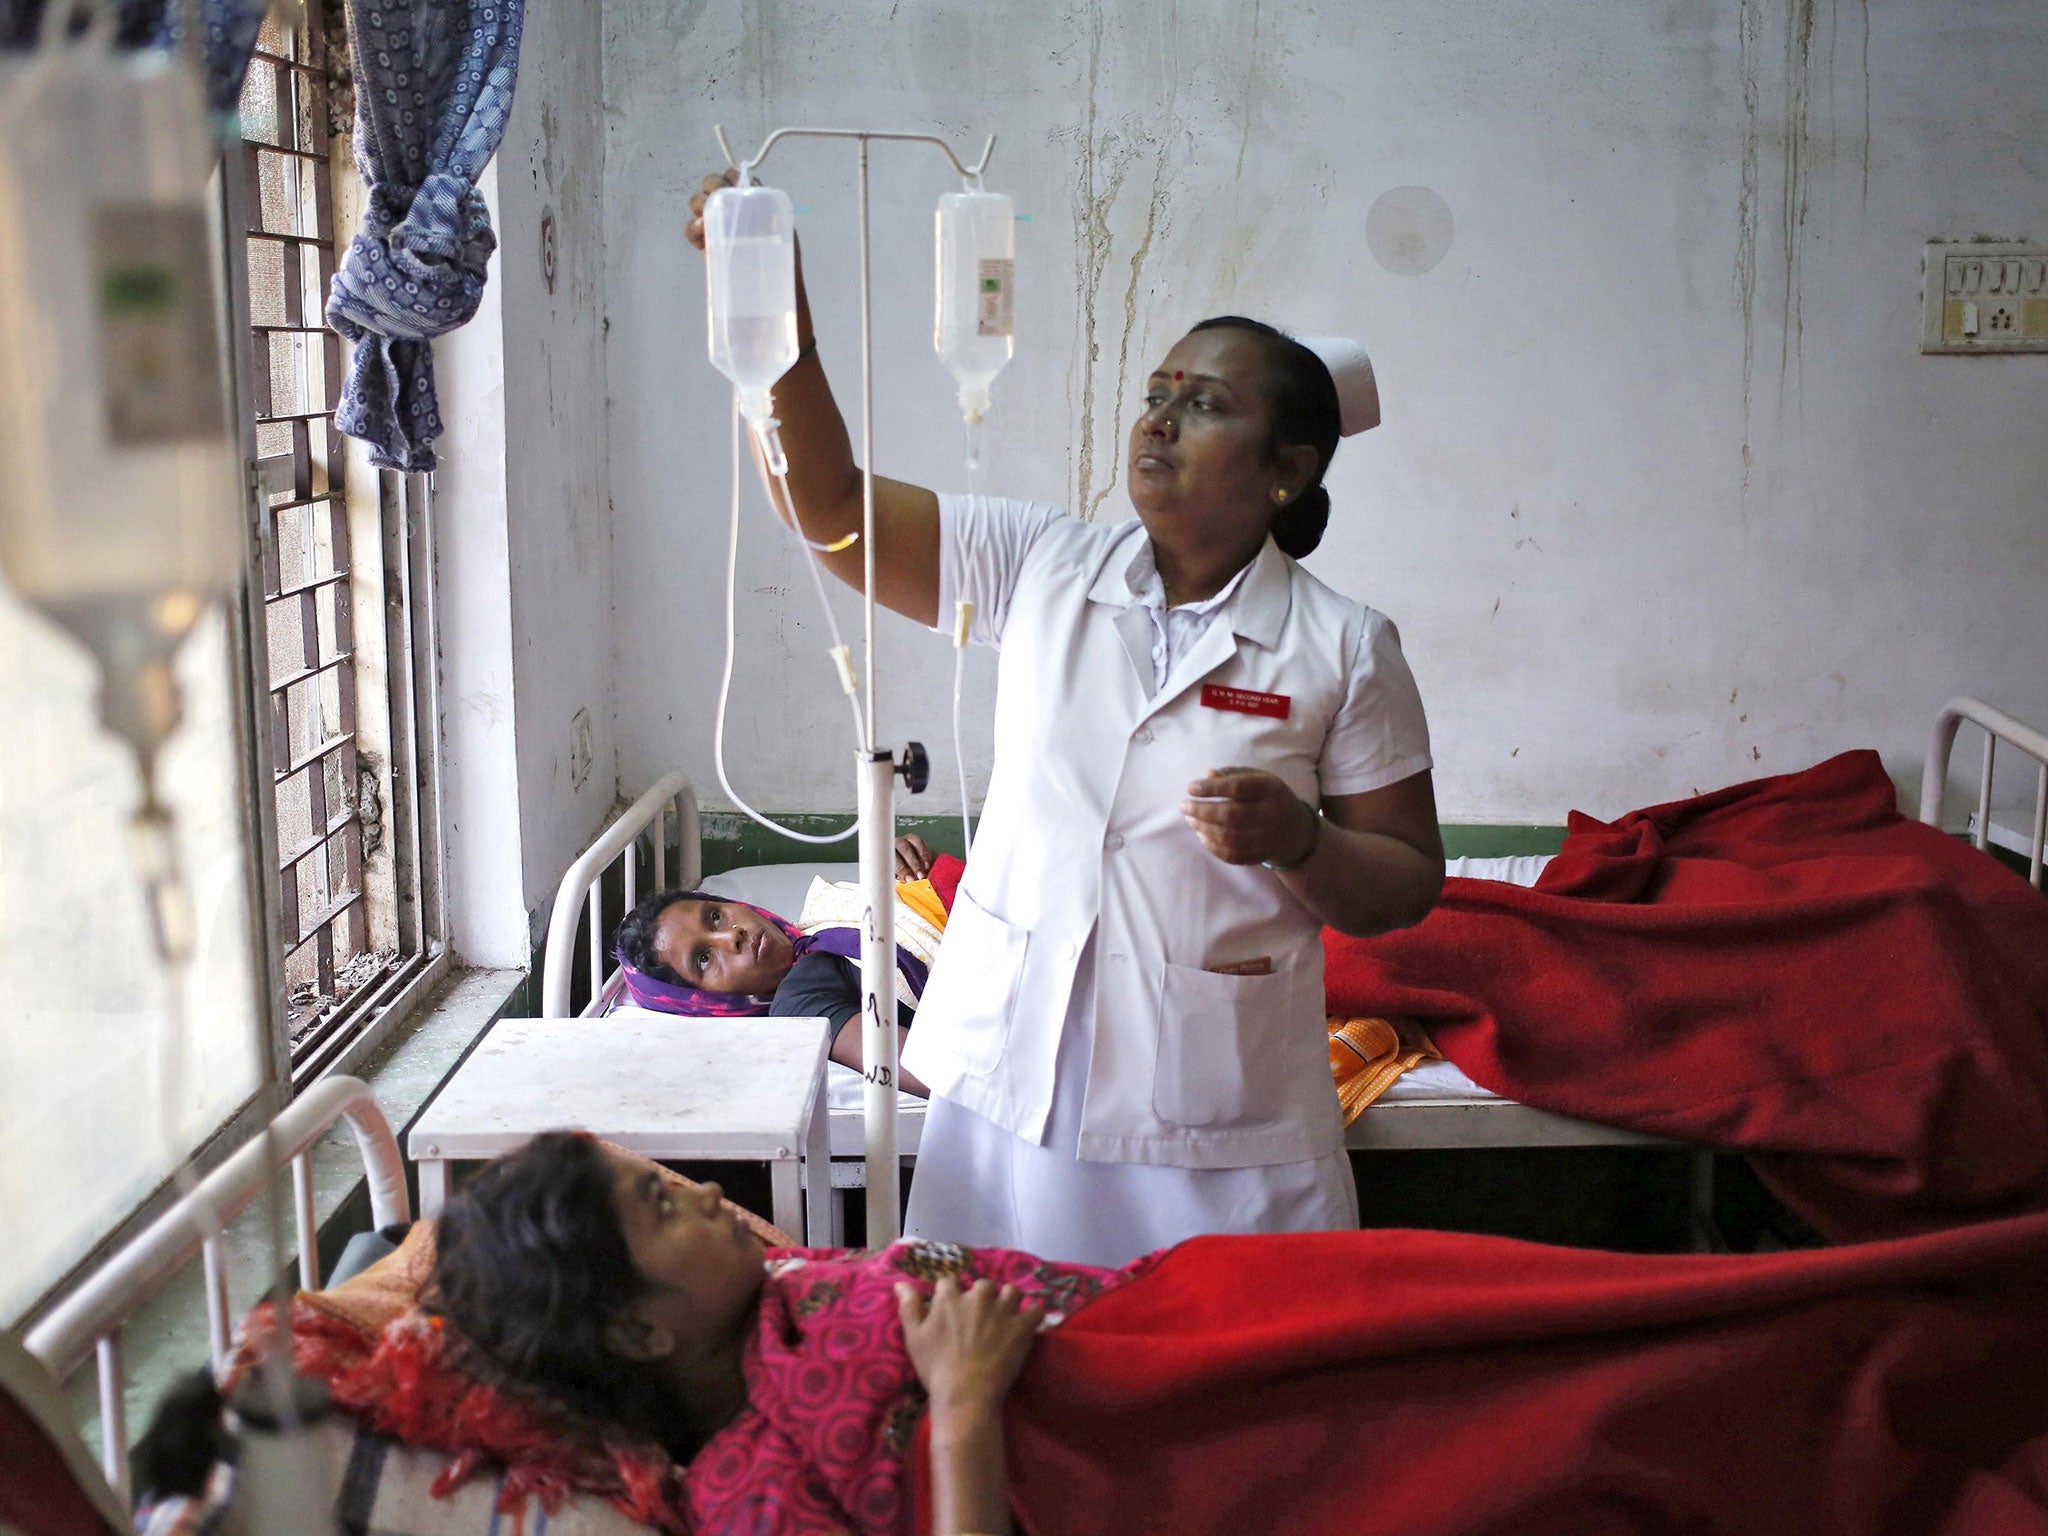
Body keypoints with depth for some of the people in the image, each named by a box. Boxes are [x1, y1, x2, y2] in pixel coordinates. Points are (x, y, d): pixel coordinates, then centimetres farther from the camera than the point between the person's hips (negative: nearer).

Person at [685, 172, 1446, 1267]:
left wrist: (1297, 840, -19)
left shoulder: (1343, 649, -3)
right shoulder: (1039, 568, 2)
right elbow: (834, 508, -3)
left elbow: (1408, 886, 1)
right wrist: (777, 323, -14)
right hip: (1015, 1093, 2)